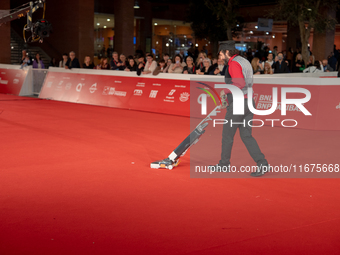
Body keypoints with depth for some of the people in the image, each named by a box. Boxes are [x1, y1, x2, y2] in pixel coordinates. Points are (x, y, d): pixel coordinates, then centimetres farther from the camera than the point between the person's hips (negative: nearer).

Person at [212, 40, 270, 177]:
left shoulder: (234, 63, -12)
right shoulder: (245, 62, 17)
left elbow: (240, 84, -25)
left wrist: (225, 91, -12)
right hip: (249, 102, 9)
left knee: (227, 135, 6)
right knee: (246, 135, 8)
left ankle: (224, 164, 19)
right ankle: (262, 164, -1)